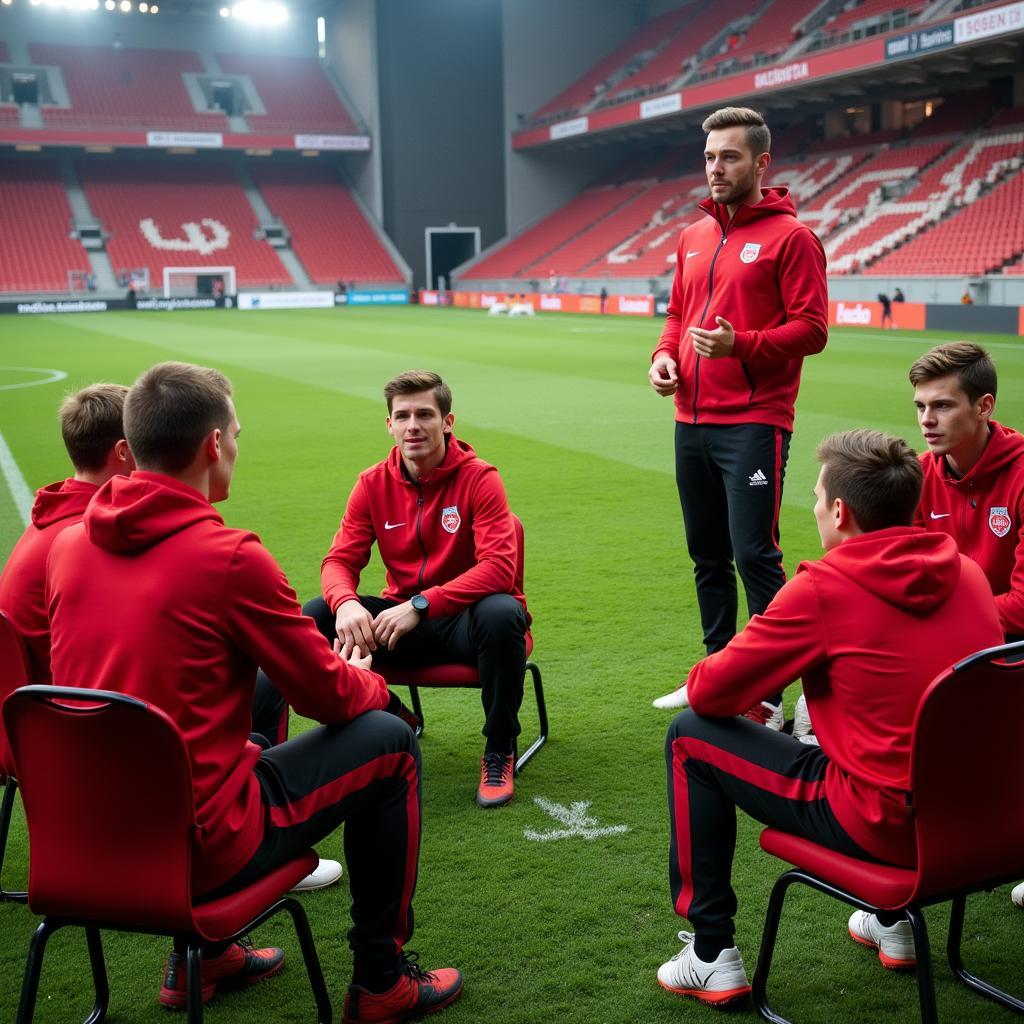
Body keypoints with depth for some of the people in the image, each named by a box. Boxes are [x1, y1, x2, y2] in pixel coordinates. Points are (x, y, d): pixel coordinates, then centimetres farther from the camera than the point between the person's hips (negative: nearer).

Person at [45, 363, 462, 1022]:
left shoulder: (70, 545, 1)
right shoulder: (229, 557, -19)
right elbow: (328, 695, -8)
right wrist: (371, 682, 17)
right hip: (198, 851, -7)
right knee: (391, 741, 7)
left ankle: (200, 956, 37)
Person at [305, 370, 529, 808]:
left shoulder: (479, 478, -13)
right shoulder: (372, 484, 0)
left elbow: (498, 567, -24)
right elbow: (340, 560, -3)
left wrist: (420, 605, -34)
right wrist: (346, 603, -29)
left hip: (465, 617, -3)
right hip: (402, 619, 4)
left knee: (501, 615, -38)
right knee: (313, 618, -18)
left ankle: (499, 753, -15)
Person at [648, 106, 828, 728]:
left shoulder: (791, 237, -5)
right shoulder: (693, 238, 16)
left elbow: (812, 328, -10)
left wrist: (739, 344, -22)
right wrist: (664, 355, 3)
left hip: (753, 424, -7)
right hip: (693, 422, 7)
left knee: (754, 555, -9)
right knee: (708, 556, 14)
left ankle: (770, 692, 1)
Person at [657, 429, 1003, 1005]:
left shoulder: (823, 588, -16)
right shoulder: (968, 573, 2)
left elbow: (708, 692, -8)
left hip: (880, 823, -7)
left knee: (691, 736, 7)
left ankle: (712, 956, 13)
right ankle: (892, 918, 40)